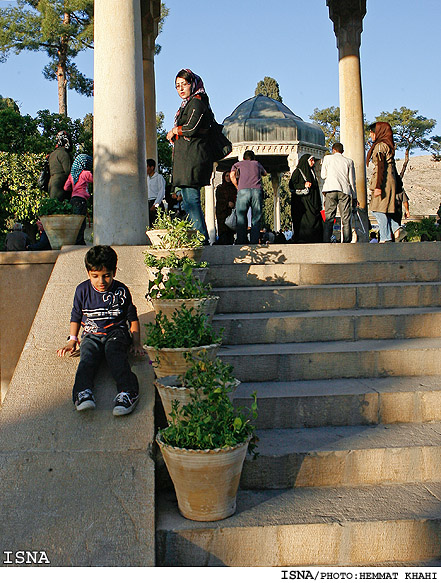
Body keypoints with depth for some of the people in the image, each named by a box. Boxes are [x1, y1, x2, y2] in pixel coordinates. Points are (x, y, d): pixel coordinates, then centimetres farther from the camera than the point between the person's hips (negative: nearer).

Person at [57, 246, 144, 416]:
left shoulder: (121, 291, 1)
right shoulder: (82, 290, 5)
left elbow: (133, 318, 11)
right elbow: (76, 317, 18)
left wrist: (136, 342, 4)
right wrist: (72, 340, 10)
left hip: (116, 333, -1)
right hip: (91, 335, 2)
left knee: (115, 353, -34)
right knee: (87, 357, -31)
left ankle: (128, 391, -54)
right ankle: (83, 393, -54)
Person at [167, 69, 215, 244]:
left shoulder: (197, 102, -6)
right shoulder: (186, 104, 24)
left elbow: (192, 127, -17)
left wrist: (174, 131, -1)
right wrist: (175, 134, 5)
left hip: (193, 157, -10)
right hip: (185, 158, 10)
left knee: (191, 200, -12)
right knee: (187, 202, 9)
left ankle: (203, 240, -10)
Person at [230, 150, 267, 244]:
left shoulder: (237, 164, 24)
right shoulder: (257, 163, 29)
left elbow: (232, 175, 6)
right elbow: (265, 173, 48)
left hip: (243, 190, -1)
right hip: (257, 190, 1)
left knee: (241, 219, -2)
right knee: (256, 220, 1)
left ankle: (241, 243, -12)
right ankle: (254, 243, -9)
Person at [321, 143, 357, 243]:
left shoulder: (327, 158, 9)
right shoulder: (349, 161, 11)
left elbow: (323, 175, 7)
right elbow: (352, 180, 9)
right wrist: (354, 197, 13)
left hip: (330, 190, -1)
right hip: (345, 191, 1)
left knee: (329, 218, -2)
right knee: (346, 219, 1)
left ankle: (326, 242, -12)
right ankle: (347, 242, -4)